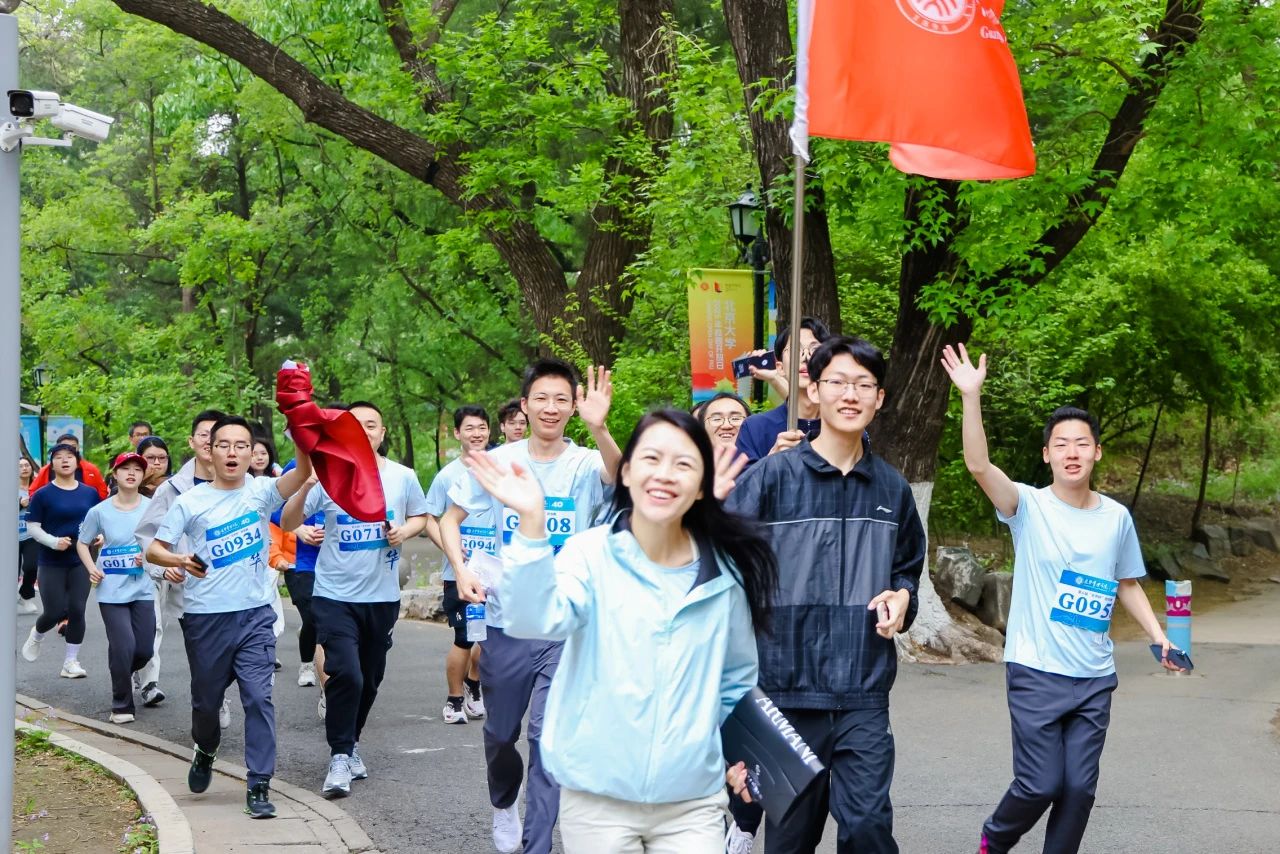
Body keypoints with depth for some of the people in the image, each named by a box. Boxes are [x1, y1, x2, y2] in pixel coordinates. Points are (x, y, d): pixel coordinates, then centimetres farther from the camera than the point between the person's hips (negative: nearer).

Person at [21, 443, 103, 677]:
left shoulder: (90, 493, 5)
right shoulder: (43, 495, -5)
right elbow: (32, 526, -5)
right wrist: (54, 542, -20)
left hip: (81, 561, 3)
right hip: (51, 563, -2)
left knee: (77, 611, -2)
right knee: (55, 612, -3)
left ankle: (71, 662, 9)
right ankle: (36, 636, 32)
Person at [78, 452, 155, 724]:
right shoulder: (100, 511, -4)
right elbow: (82, 543, 8)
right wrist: (91, 568, -7)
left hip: (143, 589, 2)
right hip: (112, 591, -2)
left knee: (144, 650, 5)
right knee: (123, 646, -11)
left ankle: (124, 674, 41)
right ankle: (121, 706, 7)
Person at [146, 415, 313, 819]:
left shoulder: (261, 492, 0)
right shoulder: (189, 501, -1)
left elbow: (302, 472, -17)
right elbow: (154, 550, -3)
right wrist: (178, 561, -26)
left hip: (254, 614, 0)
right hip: (205, 618, 0)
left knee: (259, 698, -9)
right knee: (207, 699, 14)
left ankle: (259, 786, -3)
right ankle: (205, 753, 44)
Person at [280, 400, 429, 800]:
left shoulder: (403, 477, 1)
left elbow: (421, 517, 16)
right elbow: (288, 524, -10)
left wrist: (405, 531, -6)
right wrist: (304, 485, -27)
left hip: (383, 597, 3)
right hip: (335, 596, -3)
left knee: (370, 679, 15)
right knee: (346, 674, -18)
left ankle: (352, 742, 37)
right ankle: (339, 757, -7)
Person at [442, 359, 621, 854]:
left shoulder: (584, 464, -7)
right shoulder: (500, 461, -2)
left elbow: (619, 477, -31)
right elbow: (450, 520, 7)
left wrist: (599, 429, -49)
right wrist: (460, 568, -11)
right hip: (507, 622, 2)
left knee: (549, 734, -10)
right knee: (500, 733, 17)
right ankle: (503, 805, 47)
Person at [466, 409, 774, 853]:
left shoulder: (725, 572, 0)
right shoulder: (590, 553, -9)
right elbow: (536, 620, -28)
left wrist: (735, 748, 8)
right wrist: (532, 524, -37)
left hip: (693, 801, 2)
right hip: (597, 798, -2)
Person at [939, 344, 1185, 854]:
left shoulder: (1117, 518, 5)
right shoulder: (1029, 507, -6)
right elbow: (978, 466, -23)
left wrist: (1158, 637, 6)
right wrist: (971, 397, -34)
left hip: (1095, 678, 4)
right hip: (1036, 673, -4)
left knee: (1079, 788, 4)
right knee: (1041, 784, -5)